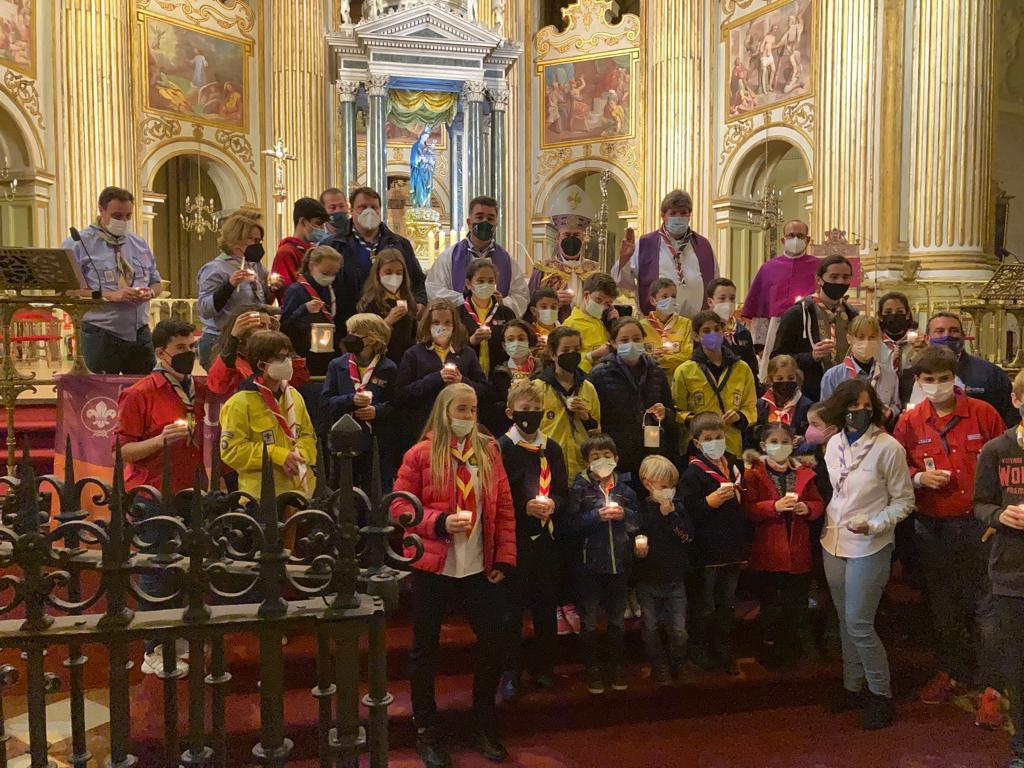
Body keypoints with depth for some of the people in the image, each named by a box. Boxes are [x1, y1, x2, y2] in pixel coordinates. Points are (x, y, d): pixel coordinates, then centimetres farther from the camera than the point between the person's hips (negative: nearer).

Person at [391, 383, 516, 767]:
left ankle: (484, 726, 26)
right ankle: (426, 732, 25)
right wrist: (439, 522, -20)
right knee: (425, 648, 7)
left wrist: (504, 557, -1)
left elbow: (504, 507, 5)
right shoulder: (420, 454, -5)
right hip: (432, 566, -3)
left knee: (492, 642, 5)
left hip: (480, 567, 3)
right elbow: (400, 506, -6)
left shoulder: (488, 451, 4)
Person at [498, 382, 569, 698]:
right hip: (514, 538, -5)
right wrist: (524, 507, -18)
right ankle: (511, 671, 15)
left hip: (546, 536, 5)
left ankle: (543, 665, 27)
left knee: (546, 605, 12)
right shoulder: (502, 448, -6)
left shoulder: (552, 448, 10)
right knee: (513, 606, 3)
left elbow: (564, 491, 12)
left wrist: (554, 503, -8)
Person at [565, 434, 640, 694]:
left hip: (619, 561, 3)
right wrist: (598, 516, -21)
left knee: (617, 619, 14)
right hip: (591, 562, -3)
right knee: (589, 622, 6)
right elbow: (571, 522, -11)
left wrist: (624, 514, -13)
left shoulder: (624, 488, 3)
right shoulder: (580, 487, -5)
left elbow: (638, 521, 7)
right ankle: (592, 669, 20)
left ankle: (615, 666, 29)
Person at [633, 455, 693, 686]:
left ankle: (678, 665, 26)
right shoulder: (640, 509, -6)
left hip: (675, 579, 1)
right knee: (650, 628, 8)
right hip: (647, 580, -1)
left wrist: (670, 514, -16)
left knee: (679, 630, 3)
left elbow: (688, 535, -9)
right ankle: (659, 668, 25)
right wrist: (636, 548, -23)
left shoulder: (677, 506, 2)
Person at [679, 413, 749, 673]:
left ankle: (724, 651, 28)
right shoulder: (693, 472, -12)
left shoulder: (735, 465, 9)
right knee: (707, 606, 5)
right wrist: (711, 501, -30)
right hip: (708, 551, -6)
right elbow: (686, 510, -20)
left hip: (734, 548, 6)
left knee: (728, 604, 15)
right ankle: (700, 650, 21)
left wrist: (746, 546, 18)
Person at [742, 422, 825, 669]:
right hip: (769, 552, -3)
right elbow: (748, 510, -11)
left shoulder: (804, 473, 6)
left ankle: (795, 649, 28)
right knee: (770, 605, 7)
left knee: (797, 604, 11)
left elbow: (818, 505, 9)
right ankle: (770, 650, 22)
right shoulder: (753, 474, -4)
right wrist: (775, 506, -24)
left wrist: (807, 508, -12)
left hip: (799, 551, 3)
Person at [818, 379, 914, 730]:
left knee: (859, 623, -5)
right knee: (845, 621, 14)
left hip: (869, 548, -5)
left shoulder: (888, 447, -13)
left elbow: (904, 500, -7)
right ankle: (852, 686, 29)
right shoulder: (834, 443, 3)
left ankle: (881, 693, 14)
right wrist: (827, 522, 10)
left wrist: (873, 525, -19)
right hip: (834, 543, 6)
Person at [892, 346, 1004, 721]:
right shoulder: (909, 422, 1)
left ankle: (990, 683, 15)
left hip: (978, 523, -2)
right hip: (933, 528, 2)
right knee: (942, 604, 16)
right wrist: (919, 478, -12)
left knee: (985, 604, 2)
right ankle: (951, 669, 34)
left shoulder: (983, 414, -3)